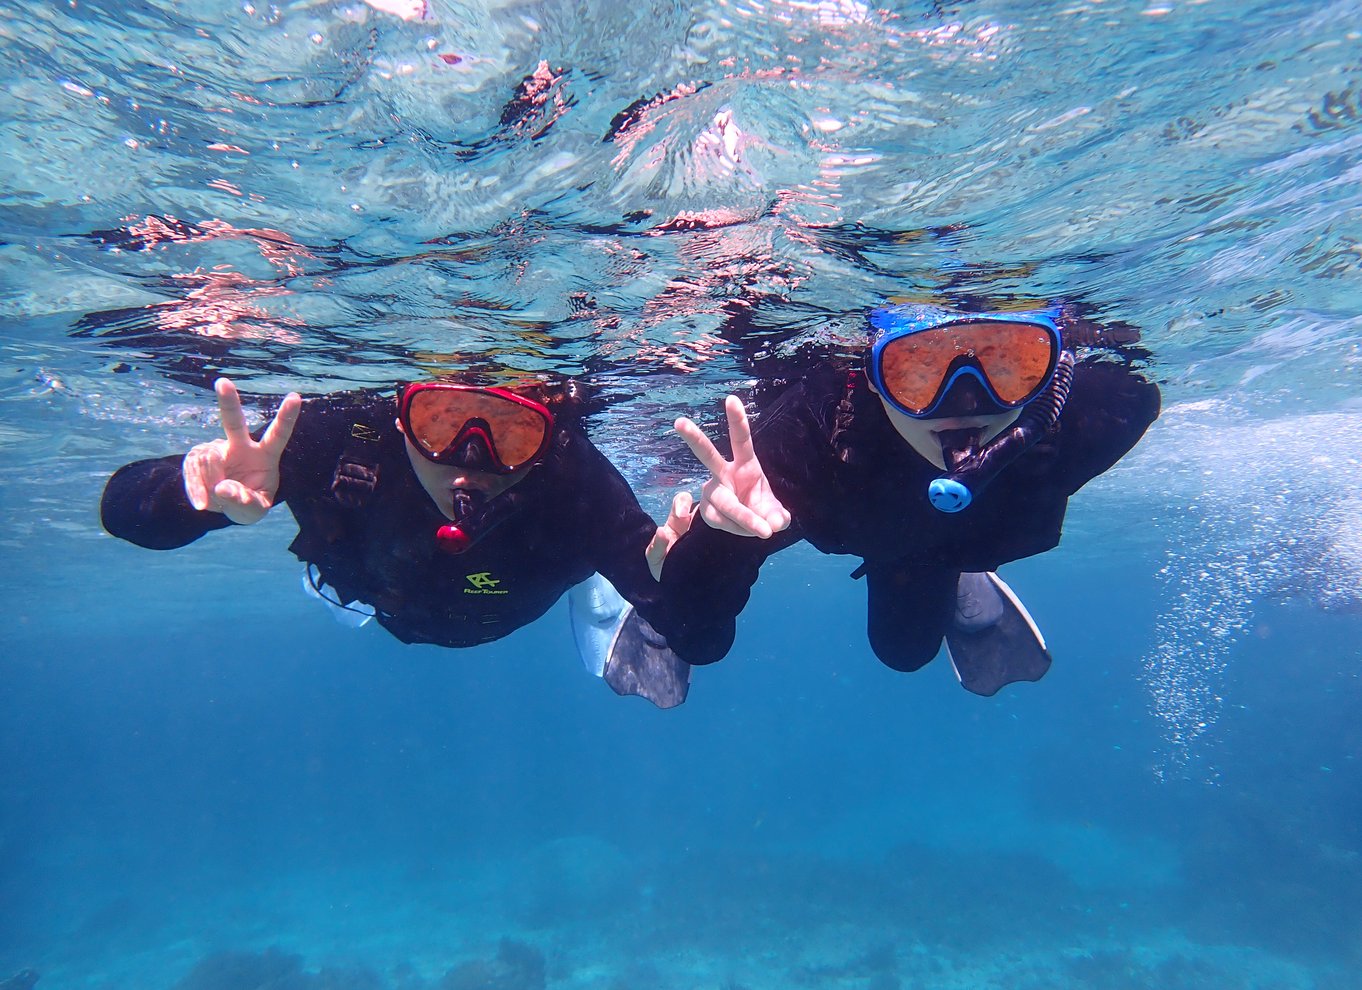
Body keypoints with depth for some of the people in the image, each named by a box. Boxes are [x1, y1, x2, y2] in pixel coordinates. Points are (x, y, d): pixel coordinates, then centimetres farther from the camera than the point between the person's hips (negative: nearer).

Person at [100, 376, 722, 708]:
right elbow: (124, 505, -36)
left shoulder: (576, 488, -47)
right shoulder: (338, 436, -43)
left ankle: (588, 580, 42)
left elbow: (700, 642, -46)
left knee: (656, 681, 19)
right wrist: (193, 493, -60)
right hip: (384, 599, 2)